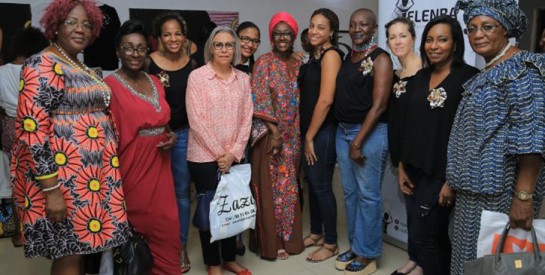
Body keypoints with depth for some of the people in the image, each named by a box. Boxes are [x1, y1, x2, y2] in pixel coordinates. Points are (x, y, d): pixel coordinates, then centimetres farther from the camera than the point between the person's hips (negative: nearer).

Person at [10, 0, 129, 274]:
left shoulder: (83, 68, 15)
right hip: (62, 174, -8)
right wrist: (51, 190, -22)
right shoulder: (42, 66, -12)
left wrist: (108, 173, 18)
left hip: (91, 174, 8)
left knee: (79, 249, 15)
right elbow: (33, 131, -19)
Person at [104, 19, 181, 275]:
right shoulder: (110, 85, -10)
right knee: (137, 227, 7)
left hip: (159, 165, 6)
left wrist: (171, 137, 2)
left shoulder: (155, 82, 10)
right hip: (132, 167, -6)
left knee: (166, 226, 10)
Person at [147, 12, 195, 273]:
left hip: (183, 134, 2)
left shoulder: (191, 64, 2)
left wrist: (175, 133, 6)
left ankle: (181, 246, 25)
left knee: (181, 191, 11)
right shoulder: (149, 63, -7)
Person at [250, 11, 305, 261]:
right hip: (269, 133, -5)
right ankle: (271, 242, 14)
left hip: (292, 135, 5)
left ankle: (288, 237, 27)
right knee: (270, 187, 1)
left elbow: (300, 101, 12)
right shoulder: (264, 63, -6)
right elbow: (259, 101, -13)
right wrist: (274, 131, -17)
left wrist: (296, 134, 5)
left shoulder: (298, 65, 10)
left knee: (290, 186, 12)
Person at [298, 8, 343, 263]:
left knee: (322, 186, 1)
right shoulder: (314, 56, 13)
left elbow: (325, 100, -20)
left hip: (323, 131, -8)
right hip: (309, 129, 8)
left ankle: (331, 243, 16)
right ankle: (316, 232, 32)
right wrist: (306, 134, 10)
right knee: (312, 183, 16)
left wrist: (311, 137, -15)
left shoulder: (331, 55, -13)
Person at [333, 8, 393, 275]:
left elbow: (379, 105, -15)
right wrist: (347, 135, 8)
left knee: (368, 194, 2)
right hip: (342, 131, 7)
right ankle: (355, 245, 27)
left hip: (370, 132, -7)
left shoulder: (380, 59, -8)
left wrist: (358, 141, -16)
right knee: (350, 192, 13)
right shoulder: (347, 57, 13)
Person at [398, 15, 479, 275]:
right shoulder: (419, 78, 10)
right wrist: (402, 166, 10)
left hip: (441, 174, -5)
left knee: (422, 237, -3)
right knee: (433, 237, 14)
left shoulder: (469, 78, -9)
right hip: (415, 171, 6)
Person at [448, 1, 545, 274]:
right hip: (475, 190, 9)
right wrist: (454, 182, 20)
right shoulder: (486, 74, 15)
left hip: (499, 192, -9)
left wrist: (523, 197, -25)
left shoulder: (520, 68, -12)